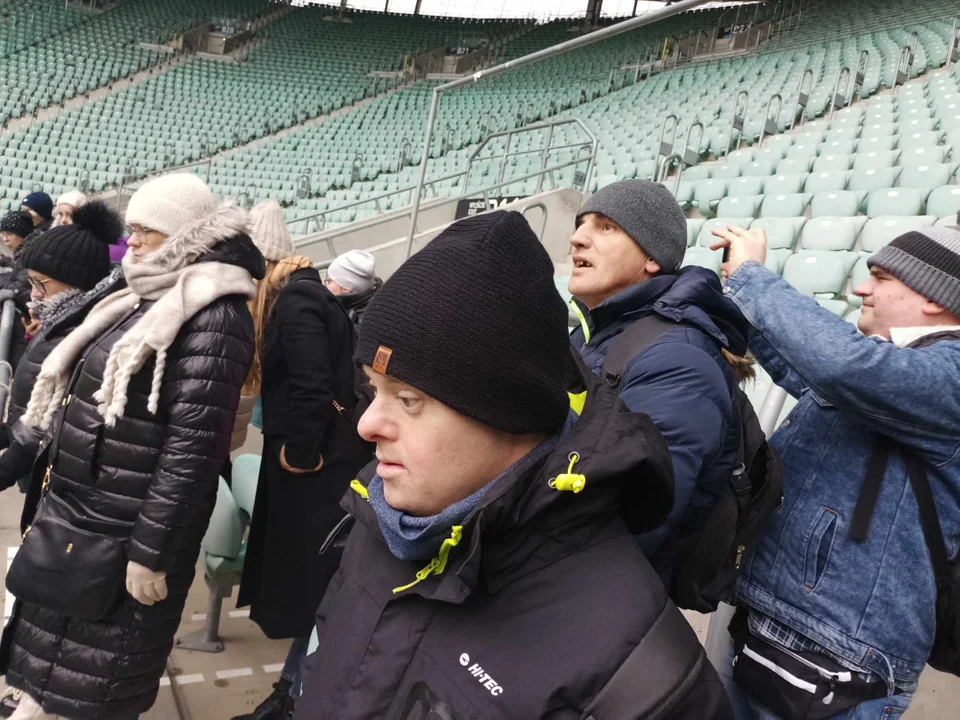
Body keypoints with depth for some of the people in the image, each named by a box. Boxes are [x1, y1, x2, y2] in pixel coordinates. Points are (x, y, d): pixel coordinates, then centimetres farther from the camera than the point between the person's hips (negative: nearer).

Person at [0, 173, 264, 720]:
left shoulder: (214, 316, -20)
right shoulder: (150, 300, 10)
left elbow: (194, 444, -24)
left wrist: (150, 552, -23)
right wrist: (47, 469, 18)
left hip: (123, 534, -8)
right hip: (74, 514, 8)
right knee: (52, 662, 21)